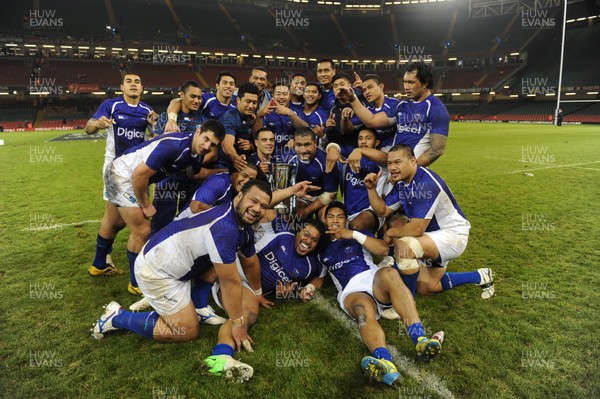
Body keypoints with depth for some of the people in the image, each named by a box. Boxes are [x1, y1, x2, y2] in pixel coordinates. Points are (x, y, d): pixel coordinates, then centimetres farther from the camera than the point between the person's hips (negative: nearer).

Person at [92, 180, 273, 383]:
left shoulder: (244, 225, 0)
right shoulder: (224, 227, -31)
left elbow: (251, 260, 17)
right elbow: (230, 282, -23)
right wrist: (238, 324, -11)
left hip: (173, 264, 10)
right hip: (155, 270, -9)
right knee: (188, 331, 0)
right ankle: (117, 317, 8)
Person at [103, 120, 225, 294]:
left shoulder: (196, 152, -5)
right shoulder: (174, 145, -33)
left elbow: (193, 173, 14)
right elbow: (139, 174, -32)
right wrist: (146, 205, -17)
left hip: (136, 179, 9)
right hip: (121, 174, -9)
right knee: (142, 231, -8)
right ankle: (136, 284, 12)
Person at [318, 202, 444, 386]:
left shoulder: (357, 235, 24)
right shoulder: (322, 248, 27)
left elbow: (383, 249, 7)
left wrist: (354, 234, -2)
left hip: (373, 277, 1)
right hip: (351, 291, 0)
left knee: (389, 273, -37)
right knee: (364, 310, -38)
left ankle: (420, 341, -52)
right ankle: (385, 365, -69)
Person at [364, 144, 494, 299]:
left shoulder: (426, 183, -30)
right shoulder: (401, 183, -2)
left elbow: (416, 229, -31)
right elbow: (383, 211, 0)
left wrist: (390, 232, -15)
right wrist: (371, 188, -12)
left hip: (453, 234, -10)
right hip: (434, 235, 10)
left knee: (404, 245, -35)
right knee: (426, 287, 19)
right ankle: (480, 277, 35)